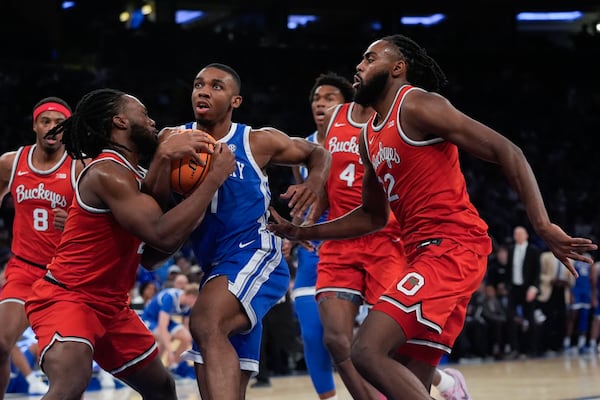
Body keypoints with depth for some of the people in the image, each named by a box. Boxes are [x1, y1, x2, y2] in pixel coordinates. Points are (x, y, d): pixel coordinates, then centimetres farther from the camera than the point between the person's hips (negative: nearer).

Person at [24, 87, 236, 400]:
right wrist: (215, 177, -21)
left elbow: (149, 256, 14)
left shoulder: (134, 175, 11)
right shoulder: (107, 172, -19)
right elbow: (163, 234, -29)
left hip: (111, 306, 11)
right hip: (66, 297, -11)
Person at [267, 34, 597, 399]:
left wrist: (543, 226, -22)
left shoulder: (417, 106, -7)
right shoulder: (369, 137, 20)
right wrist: (303, 233, 26)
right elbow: (373, 216, 32)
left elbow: (506, 152, -13)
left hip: (453, 248, -9)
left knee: (368, 351, -21)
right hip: (424, 253, 9)